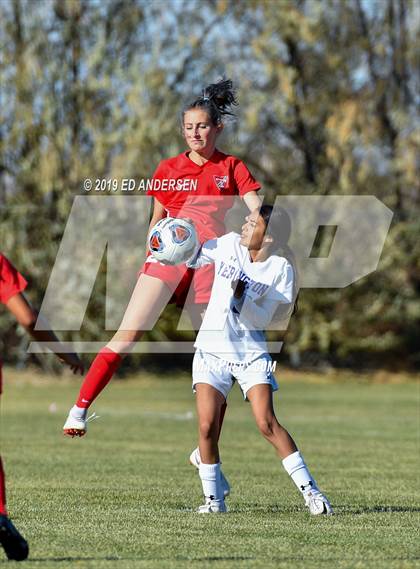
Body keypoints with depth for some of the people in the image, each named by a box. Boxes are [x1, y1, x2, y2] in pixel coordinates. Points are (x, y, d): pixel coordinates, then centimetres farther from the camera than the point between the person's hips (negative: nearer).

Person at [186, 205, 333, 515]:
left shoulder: (281, 268, -9)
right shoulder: (229, 244, -1)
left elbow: (263, 320, -12)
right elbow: (193, 259, 15)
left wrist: (241, 296, -28)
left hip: (251, 353, -3)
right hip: (211, 349, 3)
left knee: (267, 423, -14)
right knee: (207, 427, -9)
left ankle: (310, 491, -8)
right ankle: (213, 498, 5)